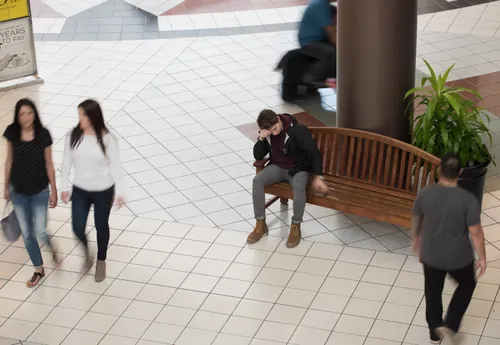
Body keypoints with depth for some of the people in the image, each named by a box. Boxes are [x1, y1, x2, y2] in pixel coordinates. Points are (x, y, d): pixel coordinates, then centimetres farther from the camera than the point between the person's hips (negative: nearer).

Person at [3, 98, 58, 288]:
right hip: (18, 191, 2)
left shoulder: (43, 134, -17)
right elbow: (9, 160, 1)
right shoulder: (12, 133, -12)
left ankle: (52, 247, 37)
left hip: (40, 191, -2)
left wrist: (54, 190, -4)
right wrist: (6, 186, 7)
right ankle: (39, 269, 32)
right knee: (27, 234, 12)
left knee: (40, 231, 0)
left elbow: (49, 164, -8)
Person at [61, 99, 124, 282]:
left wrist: (119, 191, -9)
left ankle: (101, 261, 38)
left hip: (103, 191, -2)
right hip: (80, 190, 2)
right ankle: (86, 250, 37)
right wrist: (64, 187, 4)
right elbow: (67, 162, 0)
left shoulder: (107, 139, -19)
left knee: (101, 226, 14)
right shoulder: (73, 136, -11)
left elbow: (115, 165, -11)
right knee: (78, 228, 2)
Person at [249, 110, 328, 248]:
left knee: (299, 187, -37)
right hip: (278, 167, 4)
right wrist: (261, 139, -21)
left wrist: (317, 177, -23)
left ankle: (295, 227, -19)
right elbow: (258, 156, -4)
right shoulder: (266, 133, -6)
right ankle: (261, 224, -15)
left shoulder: (298, 130, -22)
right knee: (257, 180, -23)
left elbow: (314, 154, -17)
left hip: (299, 169, -4)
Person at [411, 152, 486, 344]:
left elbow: (416, 219, 2)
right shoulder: (468, 200, -25)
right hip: (458, 258, -2)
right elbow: (475, 232, -18)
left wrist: (416, 238, 23)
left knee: (433, 292, 25)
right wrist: (482, 258, -3)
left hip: (430, 255, 2)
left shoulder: (424, 194, -15)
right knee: (467, 284, 28)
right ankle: (450, 325, 23)